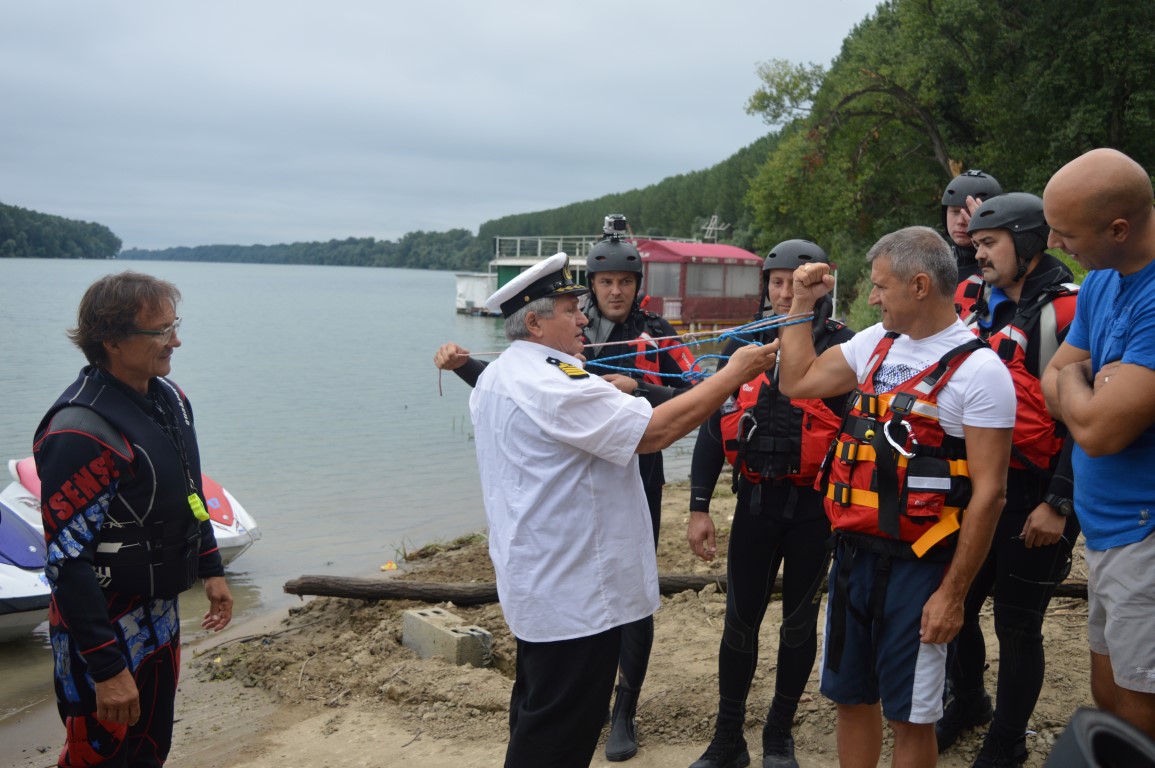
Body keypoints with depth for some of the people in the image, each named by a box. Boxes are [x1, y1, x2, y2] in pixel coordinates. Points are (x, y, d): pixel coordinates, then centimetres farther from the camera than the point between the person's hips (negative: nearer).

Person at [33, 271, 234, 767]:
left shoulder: (168, 396, 2)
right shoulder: (81, 431, -26)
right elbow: (68, 559, -27)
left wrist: (211, 570, 17)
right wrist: (107, 669, -26)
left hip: (162, 617, 8)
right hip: (105, 632, -8)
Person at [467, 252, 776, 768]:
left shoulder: (495, 378, 9)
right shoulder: (553, 384, -24)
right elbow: (655, 431, -27)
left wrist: (606, 391, 18)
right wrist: (734, 373, -18)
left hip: (535, 583, 11)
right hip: (575, 595, -11)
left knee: (535, 716, 23)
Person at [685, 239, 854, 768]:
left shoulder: (842, 346, -6)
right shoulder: (743, 344, 3)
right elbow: (713, 426, 5)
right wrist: (699, 507, 2)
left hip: (813, 505, -2)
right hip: (755, 500, 2)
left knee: (799, 620, 12)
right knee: (741, 619, 7)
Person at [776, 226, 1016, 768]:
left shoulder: (979, 371, -13)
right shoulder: (876, 342, 7)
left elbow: (987, 493, -14)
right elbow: (796, 382, 17)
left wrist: (953, 593, -14)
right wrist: (802, 304, 12)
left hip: (918, 565, -6)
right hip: (853, 551, 6)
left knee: (909, 716, 7)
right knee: (851, 697, 17)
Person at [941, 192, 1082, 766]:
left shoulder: (1067, 312, -14)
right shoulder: (972, 301, 7)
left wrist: (1059, 503, -15)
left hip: (1033, 497, -6)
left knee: (1017, 626, 7)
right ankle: (967, 702, 43)